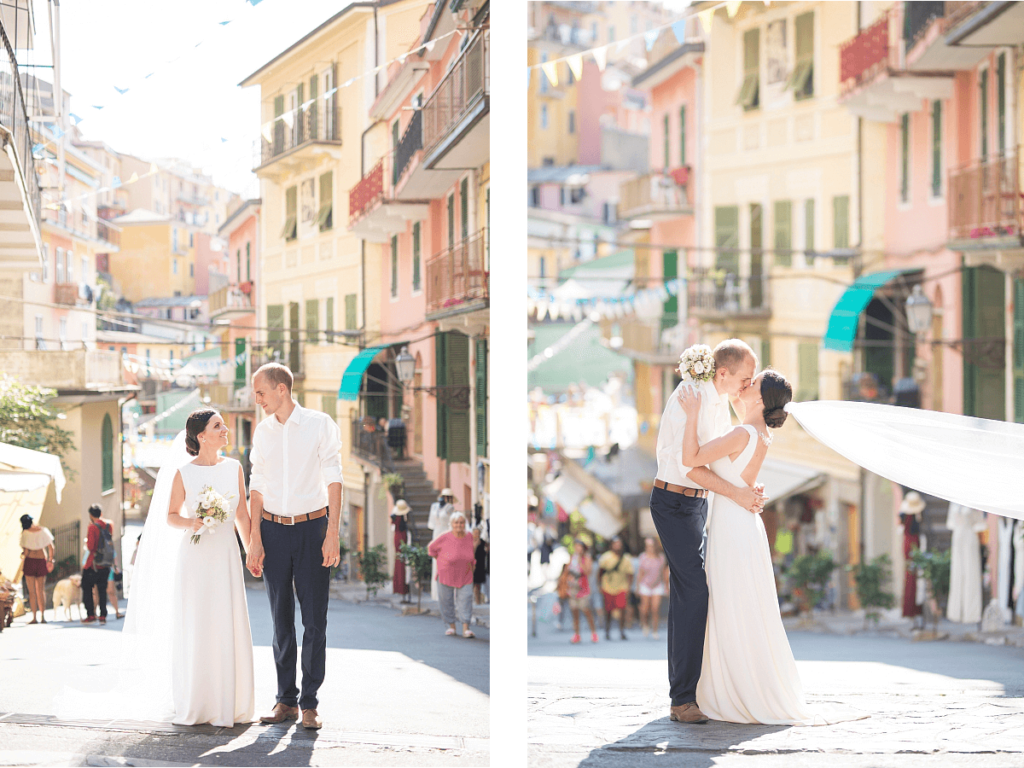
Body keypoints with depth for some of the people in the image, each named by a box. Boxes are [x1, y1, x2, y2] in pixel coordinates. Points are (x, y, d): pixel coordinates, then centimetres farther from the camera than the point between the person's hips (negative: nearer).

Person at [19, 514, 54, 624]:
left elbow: (26, 551, -12)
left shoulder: (25, 533, -10)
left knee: (32, 591, 2)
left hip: (30, 560, -3)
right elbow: (51, 547, 3)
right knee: (41, 590, 11)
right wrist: (50, 560, 14)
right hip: (42, 560, 3)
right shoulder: (43, 530, 0)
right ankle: (42, 617, 9)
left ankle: (34, 617, -1)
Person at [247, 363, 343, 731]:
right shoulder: (262, 431, 8)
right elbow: (258, 486, 10)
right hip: (273, 530, 3)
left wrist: (333, 533, -11)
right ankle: (286, 700, 12)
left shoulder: (320, 424, -3)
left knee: (314, 619, -3)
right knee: (281, 620, 5)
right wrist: (255, 539, 4)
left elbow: (333, 479, -4)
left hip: (312, 527, -3)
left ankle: (309, 703, 3)